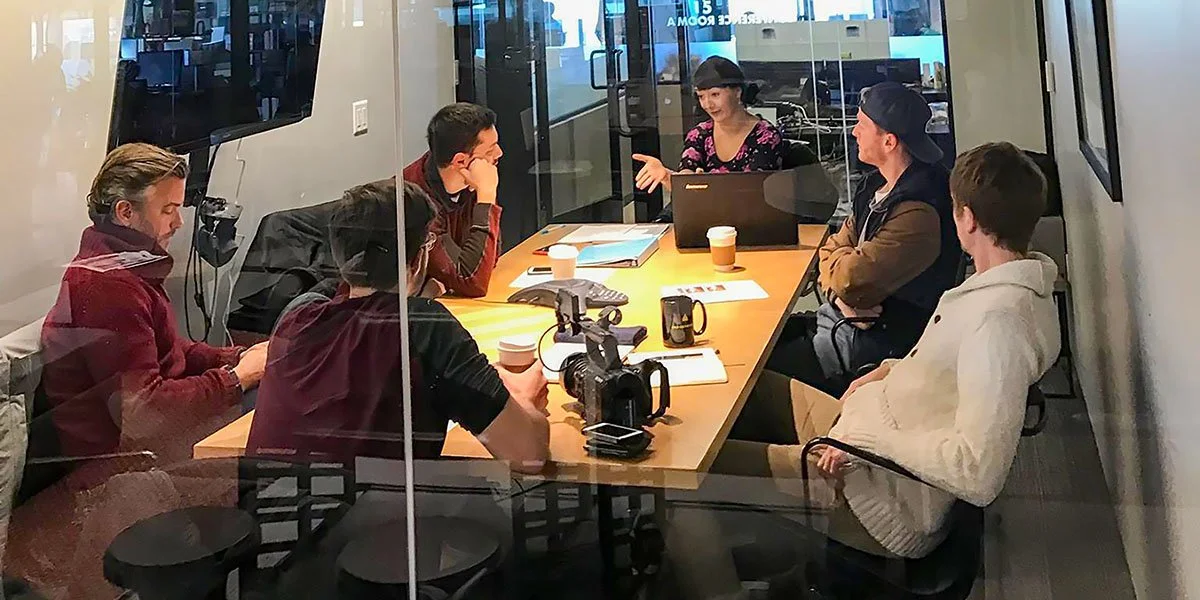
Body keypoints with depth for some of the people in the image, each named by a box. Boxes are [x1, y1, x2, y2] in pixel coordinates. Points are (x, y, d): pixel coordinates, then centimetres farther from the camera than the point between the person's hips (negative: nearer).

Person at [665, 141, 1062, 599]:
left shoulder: (999, 318, -29)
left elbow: (980, 475, -35)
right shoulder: (1021, 283, 2)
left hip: (884, 498, -11)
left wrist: (876, 438, -24)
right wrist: (898, 370, 7)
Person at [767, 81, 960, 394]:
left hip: (880, 342, -9)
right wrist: (840, 295, -12)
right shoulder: (878, 185, 7)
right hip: (845, 318, 9)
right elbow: (831, 252, 9)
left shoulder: (920, 212, -26)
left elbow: (848, 279, -30)